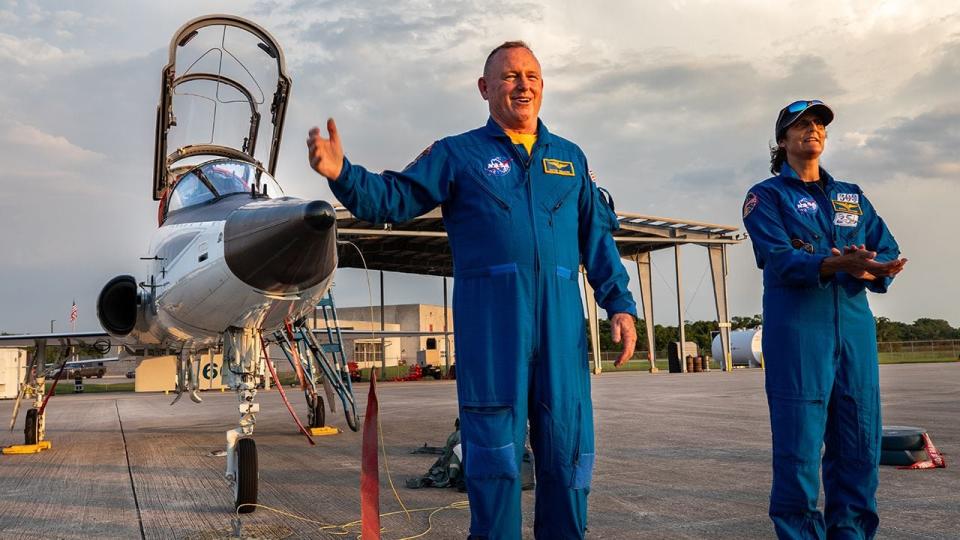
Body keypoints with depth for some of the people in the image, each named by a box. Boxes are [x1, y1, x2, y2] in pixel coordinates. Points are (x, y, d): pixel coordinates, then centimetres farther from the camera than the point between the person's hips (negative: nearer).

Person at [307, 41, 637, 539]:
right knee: (494, 445, 1)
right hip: (489, 315, -3)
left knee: (567, 442, 7)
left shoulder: (570, 158, 19)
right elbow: (394, 198, 0)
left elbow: (597, 237, 18)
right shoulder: (457, 153, 10)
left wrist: (620, 304, 9)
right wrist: (342, 174, -18)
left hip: (561, 316, 3)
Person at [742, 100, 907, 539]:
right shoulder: (766, 196, 5)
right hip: (797, 332, -4)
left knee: (859, 443, 3)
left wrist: (871, 270, -14)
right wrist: (837, 264, -27)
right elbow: (779, 259, -10)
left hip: (855, 327, 5)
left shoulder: (852, 196, 20)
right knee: (799, 443, -7)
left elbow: (888, 250, 9)